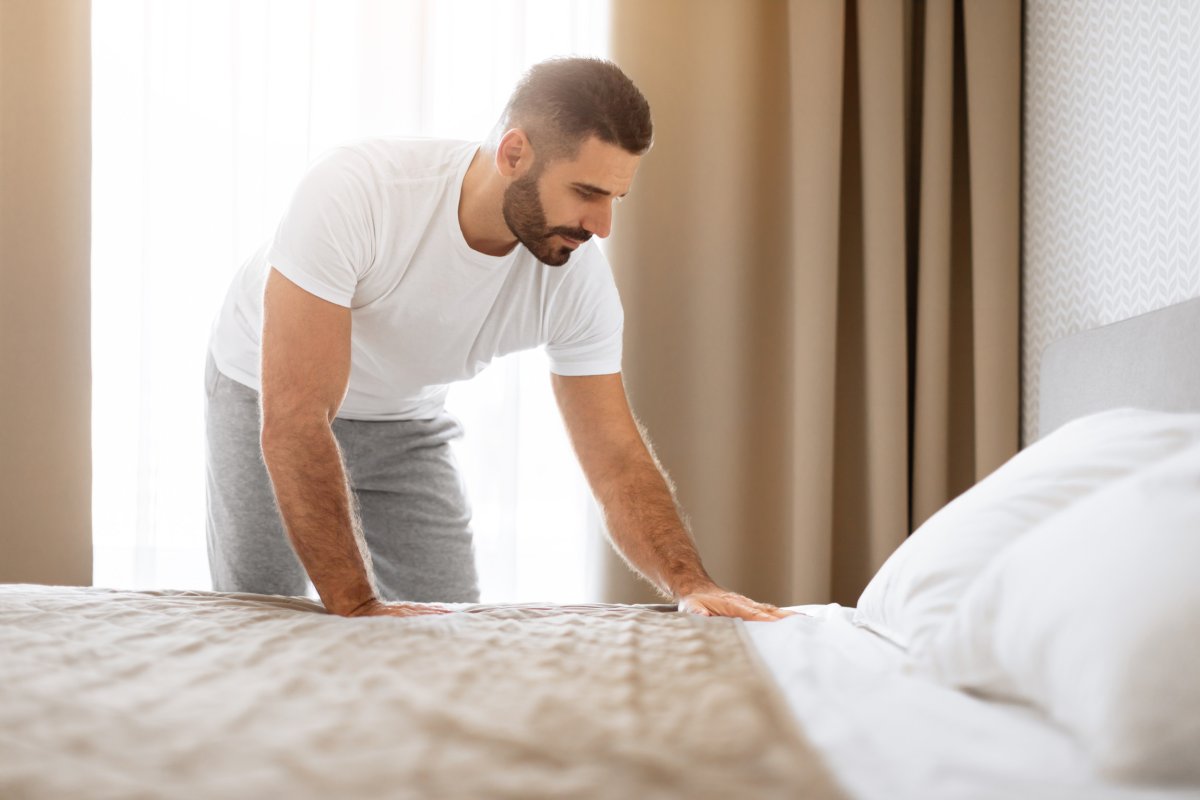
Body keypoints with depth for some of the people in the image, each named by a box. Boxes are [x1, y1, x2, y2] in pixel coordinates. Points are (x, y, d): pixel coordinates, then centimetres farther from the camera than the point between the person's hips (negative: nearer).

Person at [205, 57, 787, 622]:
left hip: (404, 418, 4)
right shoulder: (352, 193, -40)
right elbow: (293, 420, -40)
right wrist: (357, 604, -40)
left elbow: (615, 459, -19)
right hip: (267, 398, -3)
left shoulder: (578, 276, -24)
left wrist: (690, 583, -36)